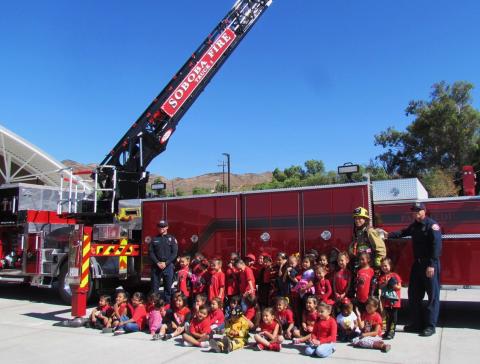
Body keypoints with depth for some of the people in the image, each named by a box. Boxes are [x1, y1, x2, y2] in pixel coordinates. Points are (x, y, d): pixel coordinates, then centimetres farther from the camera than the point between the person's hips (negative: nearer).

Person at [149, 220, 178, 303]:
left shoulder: (172, 239, 7)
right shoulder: (154, 239, 12)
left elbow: (174, 253, -1)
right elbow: (150, 252, 4)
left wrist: (166, 263, -12)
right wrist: (157, 263, -9)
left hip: (168, 266, -1)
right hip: (156, 266, 1)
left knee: (168, 287, 1)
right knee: (155, 287, 2)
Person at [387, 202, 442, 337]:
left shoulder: (432, 225, -12)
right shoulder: (414, 225, 14)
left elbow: (436, 245, -20)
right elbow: (404, 232, 31)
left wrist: (432, 265, -25)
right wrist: (388, 235, 18)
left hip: (430, 265, -9)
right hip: (417, 264, 9)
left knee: (433, 295, 0)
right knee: (414, 295, 12)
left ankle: (430, 326, 6)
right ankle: (417, 323, 22)